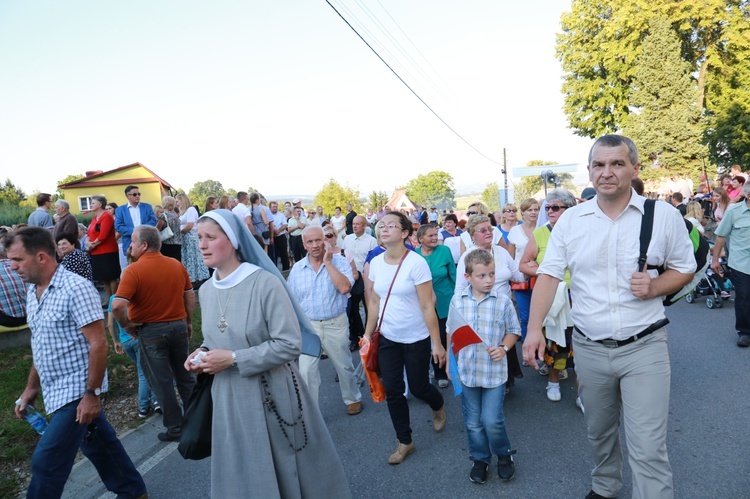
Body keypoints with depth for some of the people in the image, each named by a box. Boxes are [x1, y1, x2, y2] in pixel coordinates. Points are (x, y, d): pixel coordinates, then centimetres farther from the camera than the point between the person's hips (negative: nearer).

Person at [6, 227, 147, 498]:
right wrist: (31, 387, 16)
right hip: (56, 391, 8)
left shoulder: (76, 288, -19)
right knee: (99, 445, 18)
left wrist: (92, 394, -20)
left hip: (77, 391, -8)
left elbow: (98, 344, -21)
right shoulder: (33, 291, 7)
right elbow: (42, 347, 16)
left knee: (46, 462, -3)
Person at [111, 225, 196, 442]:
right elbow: (190, 296, 5)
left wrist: (127, 325, -8)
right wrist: (189, 322, 17)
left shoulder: (134, 270, -16)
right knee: (184, 375, 20)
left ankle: (175, 428, 20)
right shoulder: (177, 265, 0)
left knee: (161, 382, 9)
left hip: (151, 331, -4)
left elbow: (117, 306, -25)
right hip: (179, 326, 5)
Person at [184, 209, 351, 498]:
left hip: (272, 392, -6)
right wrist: (203, 353, -4)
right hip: (229, 397, 6)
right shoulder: (206, 290, 4)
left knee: (286, 469, 13)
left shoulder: (265, 283, -18)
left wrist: (232, 359, -21)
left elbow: (289, 344, -21)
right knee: (242, 474, 20)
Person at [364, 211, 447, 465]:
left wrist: (437, 344, -14)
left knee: (418, 388, 10)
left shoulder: (416, 263, -17)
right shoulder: (375, 263, -1)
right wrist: (368, 334, 9)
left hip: (416, 339, -4)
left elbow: (427, 306, -16)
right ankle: (404, 442, 28)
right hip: (388, 338, 5)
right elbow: (374, 301, 8)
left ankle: (438, 406, 46)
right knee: (392, 391, 7)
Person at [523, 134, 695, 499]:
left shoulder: (664, 215, -4)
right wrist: (534, 328, -16)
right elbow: (549, 274, -4)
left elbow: (684, 269, 7)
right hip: (589, 347, 2)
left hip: (644, 346, -2)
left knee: (648, 448, -3)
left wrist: (654, 287, -15)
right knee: (598, 433, 20)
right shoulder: (571, 220, -1)